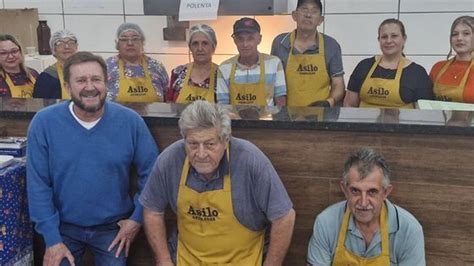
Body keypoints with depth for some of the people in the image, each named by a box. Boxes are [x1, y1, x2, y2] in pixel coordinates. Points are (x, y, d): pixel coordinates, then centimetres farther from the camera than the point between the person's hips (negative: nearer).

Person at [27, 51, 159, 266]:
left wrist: (138, 218, -5)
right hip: (64, 227, 0)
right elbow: (38, 184, -10)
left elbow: (150, 173, -3)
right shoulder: (44, 122, -14)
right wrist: (51, 238, -10)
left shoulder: (130, 121, -13)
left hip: (113, 227, 0)